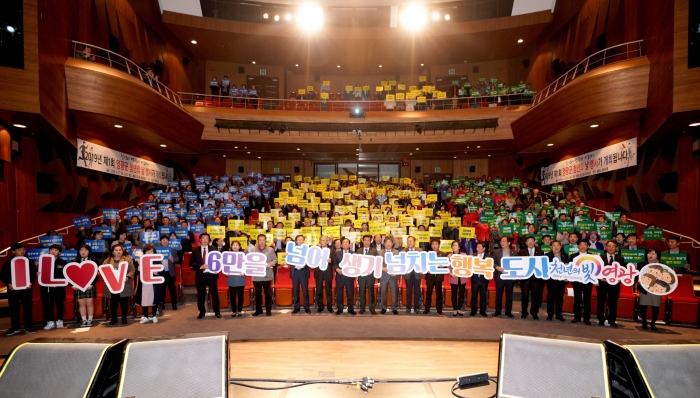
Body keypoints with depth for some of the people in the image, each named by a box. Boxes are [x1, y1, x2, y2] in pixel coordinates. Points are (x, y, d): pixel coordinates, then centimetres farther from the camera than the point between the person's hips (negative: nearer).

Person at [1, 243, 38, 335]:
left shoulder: (30, 261, 5)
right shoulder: (8, 262, 3)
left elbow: (34, 274, 4)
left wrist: (31, 282, -13)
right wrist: (8, 284, -14)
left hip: (26, 288, 0)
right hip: (12, 288, 0)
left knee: (27, 307, 2)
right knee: (13, 308, 7)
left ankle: (28, 327, 8)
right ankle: (15, 327, 19)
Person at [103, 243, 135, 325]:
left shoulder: (128, 259, 3)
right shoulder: (107, 261, 9)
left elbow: (132, 271, -2)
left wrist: (127, 277, -17)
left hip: (124, 285, -1)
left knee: (124, 302, 4)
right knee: (113, 302, 7)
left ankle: (124, 318, 17)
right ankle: (113, 318, 20)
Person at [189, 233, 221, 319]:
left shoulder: (213, 249, 5)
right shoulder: (195, 250, 5)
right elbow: (191, 263, 0)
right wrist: (200, 266, -15)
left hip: (211, 274, -1)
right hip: (200, 275, 1)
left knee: (214, 293, 3)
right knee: (200, 295, 9)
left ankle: (217, 312, 14)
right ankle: (202, 312, 25)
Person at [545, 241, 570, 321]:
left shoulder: (565, 255, 8)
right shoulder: (547, 255, 0)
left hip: (562, 279, 2)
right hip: (552, 279, -2)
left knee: (560, 297, 10)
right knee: (550, 297, 3)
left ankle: (559, 314, 20)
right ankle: (550, 314, 12)